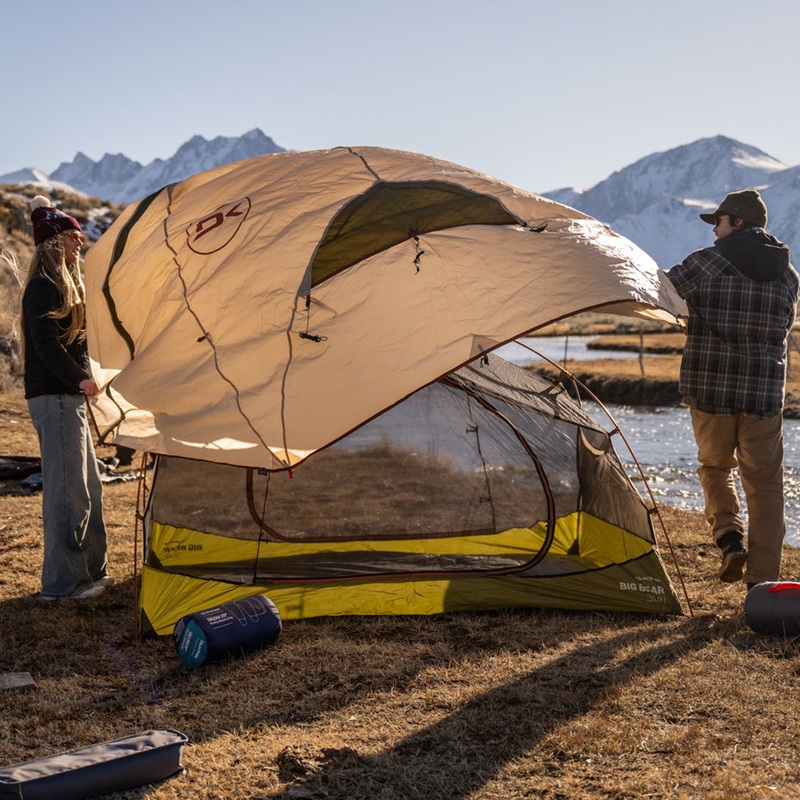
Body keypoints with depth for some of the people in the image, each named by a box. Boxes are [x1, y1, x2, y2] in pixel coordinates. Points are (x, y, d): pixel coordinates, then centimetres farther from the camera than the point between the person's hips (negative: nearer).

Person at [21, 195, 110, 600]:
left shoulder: (64, 285, 20)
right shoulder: (42, 288, -12)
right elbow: (46, 343, -21)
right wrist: (80, 379, -21)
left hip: (70, 398, 11)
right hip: (54, 399, -11)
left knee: (88, 487, 15)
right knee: (67, 489, -7)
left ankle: (90, 570, 25)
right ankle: (61, 581, -1)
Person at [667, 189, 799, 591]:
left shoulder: (707, 262, -7)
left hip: (709, 389, -2)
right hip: (765, 392, 2)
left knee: (714, 467, 22)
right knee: (764, 484, 8)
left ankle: (729, 538, 2)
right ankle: (762, 580, 7)